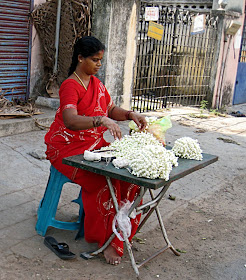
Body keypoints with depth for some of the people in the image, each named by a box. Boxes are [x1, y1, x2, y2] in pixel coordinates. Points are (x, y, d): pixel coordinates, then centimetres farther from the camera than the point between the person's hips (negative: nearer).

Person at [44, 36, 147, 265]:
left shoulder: (96, 83, 11)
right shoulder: (70, 86, -16)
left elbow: (111, 109, 16)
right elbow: (70, 121, -33)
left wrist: (130, 115, -5)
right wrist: (102, 120, -47)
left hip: (94, 144, 7)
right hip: (67, 148, -7)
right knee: (105, 179, -29)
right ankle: (107, 239, -13)